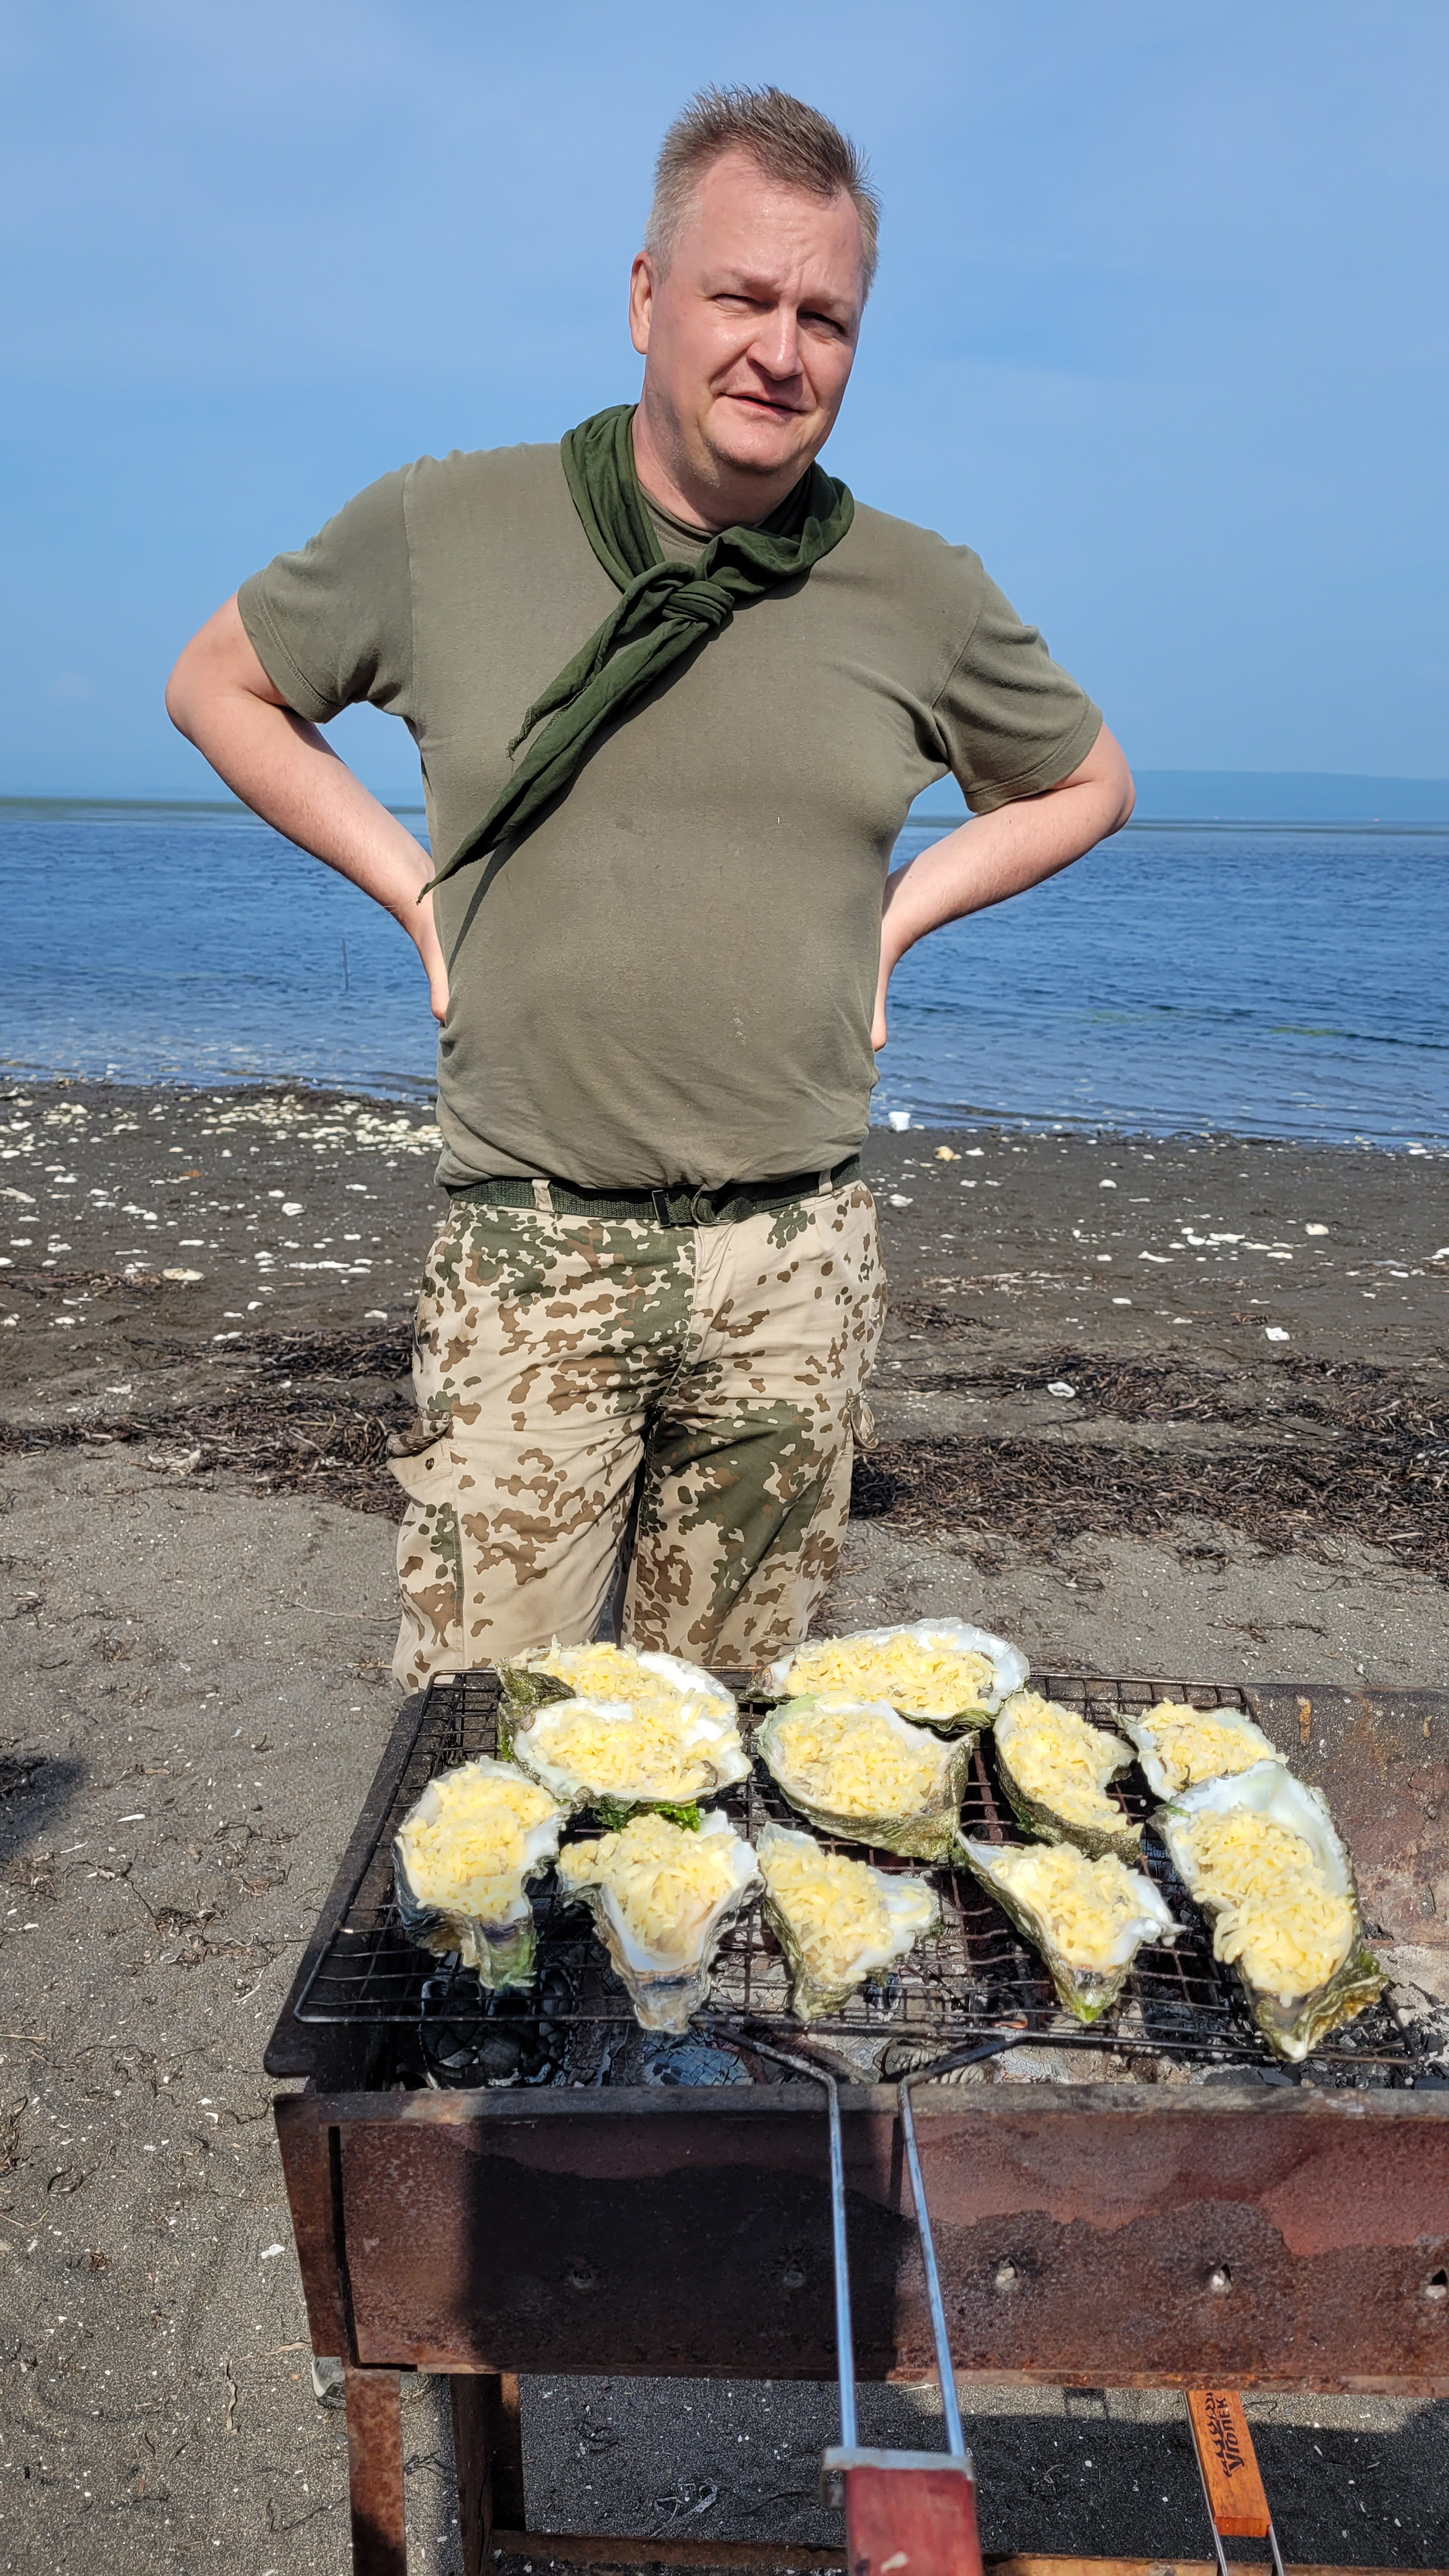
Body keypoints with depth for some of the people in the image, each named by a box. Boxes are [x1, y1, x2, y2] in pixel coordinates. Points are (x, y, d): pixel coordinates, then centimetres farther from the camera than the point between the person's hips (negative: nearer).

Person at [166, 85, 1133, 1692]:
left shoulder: (920, 594, 5)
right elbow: (217, 684, 15)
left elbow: (1087, 783, 22)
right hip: (529, 1246, -1)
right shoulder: (444, 528, 1)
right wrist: (414, 888, 4)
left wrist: (897, 912, 8)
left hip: (794, 1257, 2)